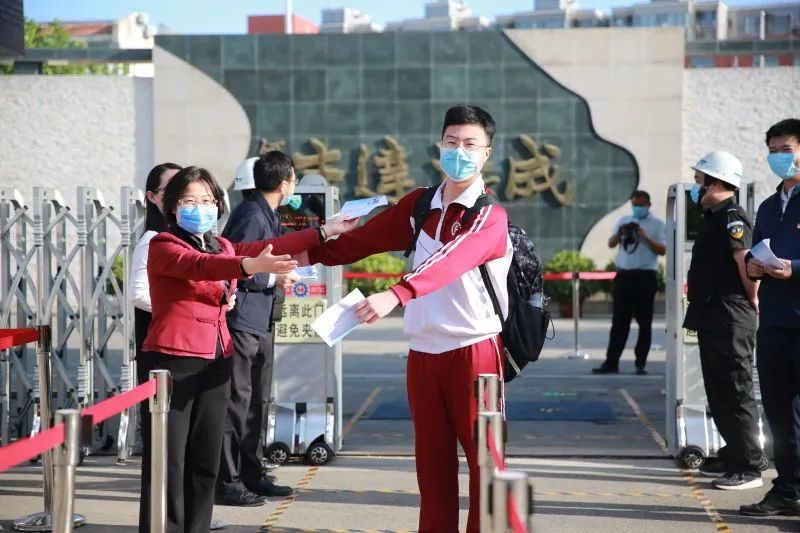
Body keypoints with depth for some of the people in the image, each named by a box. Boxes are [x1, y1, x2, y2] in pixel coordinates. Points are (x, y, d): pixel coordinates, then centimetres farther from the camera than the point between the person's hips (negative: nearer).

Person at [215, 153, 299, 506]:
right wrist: (273, 279, -15)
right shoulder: (251, 215, -16)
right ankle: (228, 481, -1)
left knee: (257, 400, 16)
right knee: (237, 401, -6)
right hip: (242, 321, -10)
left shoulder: (269, 215, 16)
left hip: (261, 322, 11)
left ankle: (251, 474, 26)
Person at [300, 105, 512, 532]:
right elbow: (368, 237, 12)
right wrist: (314, 254, -1)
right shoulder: (419, 204, 11)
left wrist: (396, 295, -43)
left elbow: (452, 259, -28)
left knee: (483, 457, -3)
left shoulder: (489, 216, -11)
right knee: (431, 459, 9)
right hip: (423, 350, 6)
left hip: (473, 349, -6)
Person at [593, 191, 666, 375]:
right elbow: (611, 244, 7)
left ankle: (641, 363, 7)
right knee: (619, 321, 3)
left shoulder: (657, 224, 4)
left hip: (645, 277, -3)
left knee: (644, 322, 2)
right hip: (624, 275, 3)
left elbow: (662, 250, -5)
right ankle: (611, 362, 4)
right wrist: (619, 234, -12)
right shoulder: (624, 221, 15)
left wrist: (645, 237, -17)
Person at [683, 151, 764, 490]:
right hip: (712, 317, 11)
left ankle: (748, 468, -5)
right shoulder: (714, 218, 17)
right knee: (719, 391, 16)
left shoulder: (732, 218, -15)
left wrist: (751, 302, -15)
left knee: (736, 391, -8)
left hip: (731, 318, -11)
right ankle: (732, 455, 25)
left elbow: (747, 263, -25)